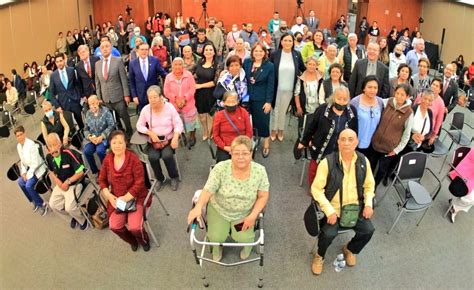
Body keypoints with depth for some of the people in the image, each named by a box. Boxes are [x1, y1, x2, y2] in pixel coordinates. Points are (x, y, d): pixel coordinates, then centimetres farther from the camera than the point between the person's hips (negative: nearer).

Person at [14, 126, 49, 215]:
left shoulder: (31, 144, -25)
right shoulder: (18, 146, 0)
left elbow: (35, 163, -23)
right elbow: (22, 161, 11)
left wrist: (28, 175, -19)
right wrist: (23, 173, -2)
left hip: (38, 168, -8)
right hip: (29, 168, 8)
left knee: (28, 185, -20)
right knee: (20, 182, -6)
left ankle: (42, 204, -2)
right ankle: (34, 201, 13)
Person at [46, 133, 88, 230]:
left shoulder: (68, 153, -27)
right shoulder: (48, 157, -9)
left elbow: (80, 172, -21)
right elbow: (51, 172, 13)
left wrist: (68, 181, -16)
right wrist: (57, 181, -6)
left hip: (74, 184, -7)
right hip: (61, 184, 7)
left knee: (69, 207, -21)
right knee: (53, 204, 1)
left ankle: (83, 219, 11)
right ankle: (74, 215, 26)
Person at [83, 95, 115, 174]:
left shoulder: (105, 111, -4)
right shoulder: (88, 113, 9)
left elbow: (111, 125, -10)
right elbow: (86, 129, 10)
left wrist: (102, 137, -18)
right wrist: (90, 137, -12)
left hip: (104, 137, -4)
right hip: (92, 138, 4)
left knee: (100, 151, -31)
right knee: (87, 151, -23)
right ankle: (94, 171, -3)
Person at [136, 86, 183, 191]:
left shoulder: (169, 107, -8)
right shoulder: (145, 109, -4)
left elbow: (178, 124, -6)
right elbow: (139, 125, 4)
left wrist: (175, 137, -22)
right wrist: (150, 133, -14)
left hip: (169, 139, -2)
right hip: (153, 141, 2)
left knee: (167, 155, -28)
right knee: (153, 157, -25)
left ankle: (174, 177, 1)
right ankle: (160, 178, 5)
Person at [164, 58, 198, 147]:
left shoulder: (188, 75, -4)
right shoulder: (168, 77, -1)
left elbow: (192, 89, -9)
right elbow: (167, 92, -3)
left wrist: (185, 98, -19)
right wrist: (176, 99, -17)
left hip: (188, 105, -1)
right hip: (174, 105, 1)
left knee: (191, 122, 10)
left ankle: (192, 136, 32)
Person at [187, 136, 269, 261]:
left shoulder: (259, 171, -19)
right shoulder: (220, 168, -23)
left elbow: (263, 196, -8)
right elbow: (208, 191, -18)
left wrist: (253, 216, -20)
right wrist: (198, 206, -38)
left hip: (245, 213, 0)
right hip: (219, 210, 0)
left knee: (242, 238, -17)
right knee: (216, 237, -13)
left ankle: (247, 242, 22)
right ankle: (217, 247, 26)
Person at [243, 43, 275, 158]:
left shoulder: (269, 66, -8)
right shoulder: (246, 62, 1)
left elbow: (270, 85, -8)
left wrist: (269, 101, -12)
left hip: (262, 100, -3)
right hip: (248, 98, 3)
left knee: (263, 122, 5)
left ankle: (266, 146, 21)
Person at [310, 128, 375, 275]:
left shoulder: (363, 161, -4)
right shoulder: (328, 162, -17)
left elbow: (369, 185, 11)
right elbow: (316, 188, -14)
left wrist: (368, 204, -5)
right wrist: (329, 211, -21)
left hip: (355, 206, 4)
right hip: (333, 207, -4)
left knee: (368, 230, -12)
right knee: (329, 233, -24)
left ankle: (350, 249, 23)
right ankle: (320, 256, 11)